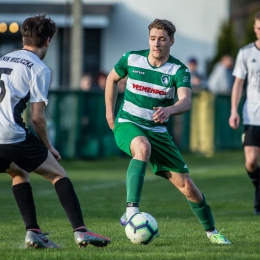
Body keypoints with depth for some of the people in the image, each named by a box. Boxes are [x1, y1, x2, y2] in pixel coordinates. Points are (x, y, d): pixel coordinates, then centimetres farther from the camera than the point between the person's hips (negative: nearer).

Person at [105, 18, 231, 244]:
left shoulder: (179, 70, -10)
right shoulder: (131, 59, -5)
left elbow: (186, 101, -28)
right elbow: (112, 79, 16)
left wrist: (169, 110, -50)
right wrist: (110, 113, 11)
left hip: (157, 130, 2)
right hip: (127, 124, -2)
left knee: (187, 185, -2)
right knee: (143, 147, -40)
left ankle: (211, 231, 21)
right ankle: (131, 212, -46)